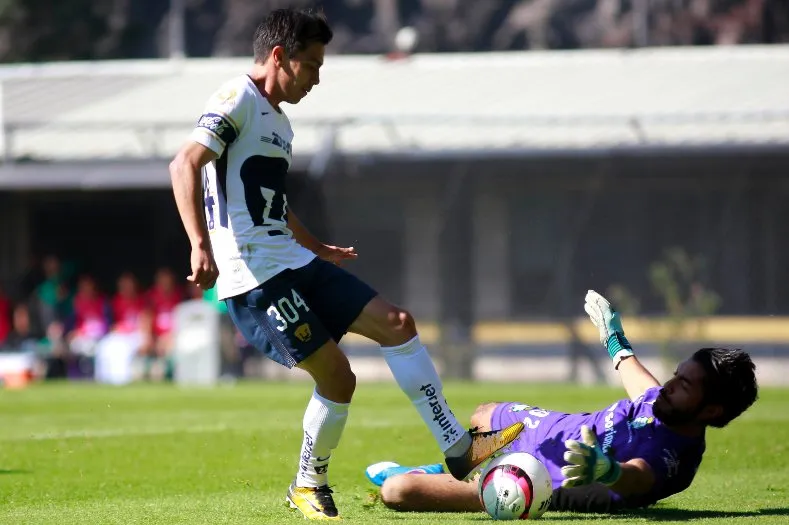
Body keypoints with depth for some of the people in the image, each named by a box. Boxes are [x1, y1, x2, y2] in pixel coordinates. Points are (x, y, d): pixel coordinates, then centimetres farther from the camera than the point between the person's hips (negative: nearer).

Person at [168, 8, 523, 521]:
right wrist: (201, 245, -34)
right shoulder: (238, 100, -10)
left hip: (294, 263, 10)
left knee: (397, 323, 2)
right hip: (254, 275, -10)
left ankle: (459, 449, 4)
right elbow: (185, 164, -23)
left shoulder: (279, 120, 20)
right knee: (335, 374, -12)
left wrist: (318, 248, 45)